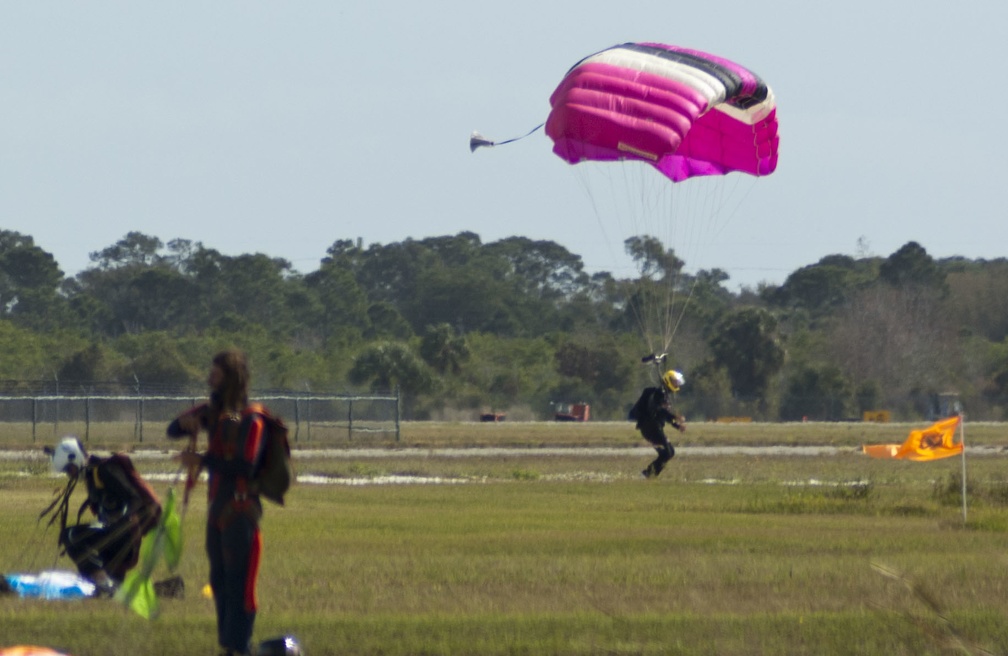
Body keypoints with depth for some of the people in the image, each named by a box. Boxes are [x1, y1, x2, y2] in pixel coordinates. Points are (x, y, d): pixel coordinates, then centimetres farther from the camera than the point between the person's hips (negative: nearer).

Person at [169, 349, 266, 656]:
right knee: (220, 581, 14)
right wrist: (184, 422, -4)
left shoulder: (250, 420, -13)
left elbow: (246, 466, -23)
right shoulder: (213, 412, 12)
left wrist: (202, 460, -22)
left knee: (239, 584, -9)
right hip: (217, 509, 9)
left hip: (241, 512, -9)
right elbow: (172, 432, 19)